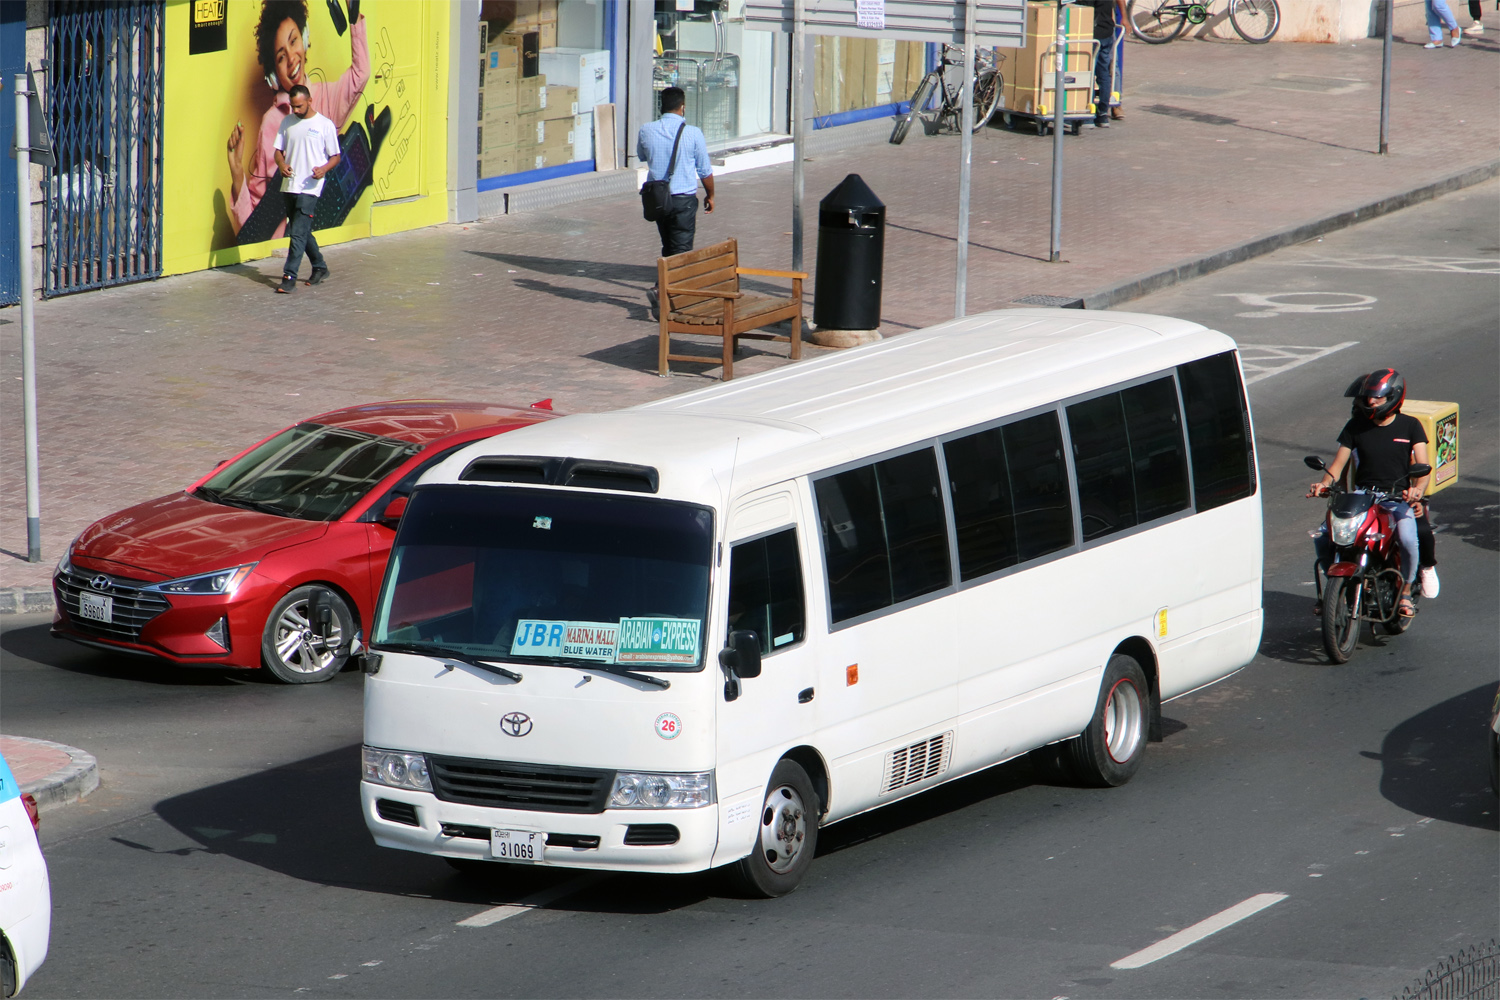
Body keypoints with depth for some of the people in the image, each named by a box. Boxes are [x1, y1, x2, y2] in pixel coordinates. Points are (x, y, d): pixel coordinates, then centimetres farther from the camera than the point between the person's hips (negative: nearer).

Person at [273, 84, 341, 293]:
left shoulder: (325, 125, -2)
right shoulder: (287, 122, 11)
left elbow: (335, 156, 1)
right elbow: (278, 150, 13)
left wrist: (324, 169, -19)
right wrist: (282, 164, -9)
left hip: (309, 188, -6)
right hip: (289, 186, 6)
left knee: (298, 233, -12)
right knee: (303, 231, 16)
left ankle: (289, 276, -14)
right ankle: (319, 267, 33)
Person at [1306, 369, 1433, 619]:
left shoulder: (1410, 426, 4)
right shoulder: (1356, 426, 9)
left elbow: (1422, 465, -4)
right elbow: (1338, 463, 8)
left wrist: (1418, 488, -26)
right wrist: (1324, 483, -14)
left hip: (1397, 498, -2)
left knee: (1408, 541, -31)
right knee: (1322, 537, -18)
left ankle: (1405, 591, -4)